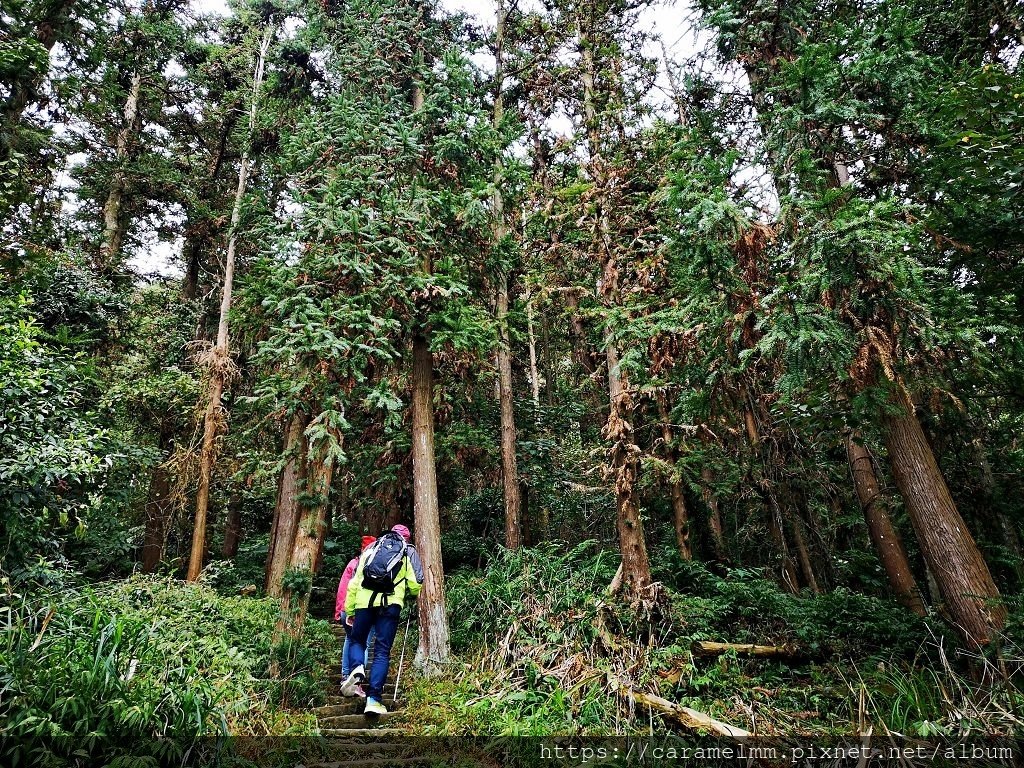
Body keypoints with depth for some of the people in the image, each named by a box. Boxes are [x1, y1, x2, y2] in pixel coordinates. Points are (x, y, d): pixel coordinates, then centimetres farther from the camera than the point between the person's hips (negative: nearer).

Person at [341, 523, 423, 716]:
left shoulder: (370, 550, 24)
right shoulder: (408, 552, 17)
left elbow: (354, 583, 18)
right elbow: (415, 585, 5)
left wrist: (349, 610, 20)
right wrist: (408, 593, 27)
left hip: (364, 601, 2)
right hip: (390, 604, -1)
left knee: (356, 640, 20)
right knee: (382, 651, 4)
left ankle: (357, 668, -7)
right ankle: (373, 699, -4)